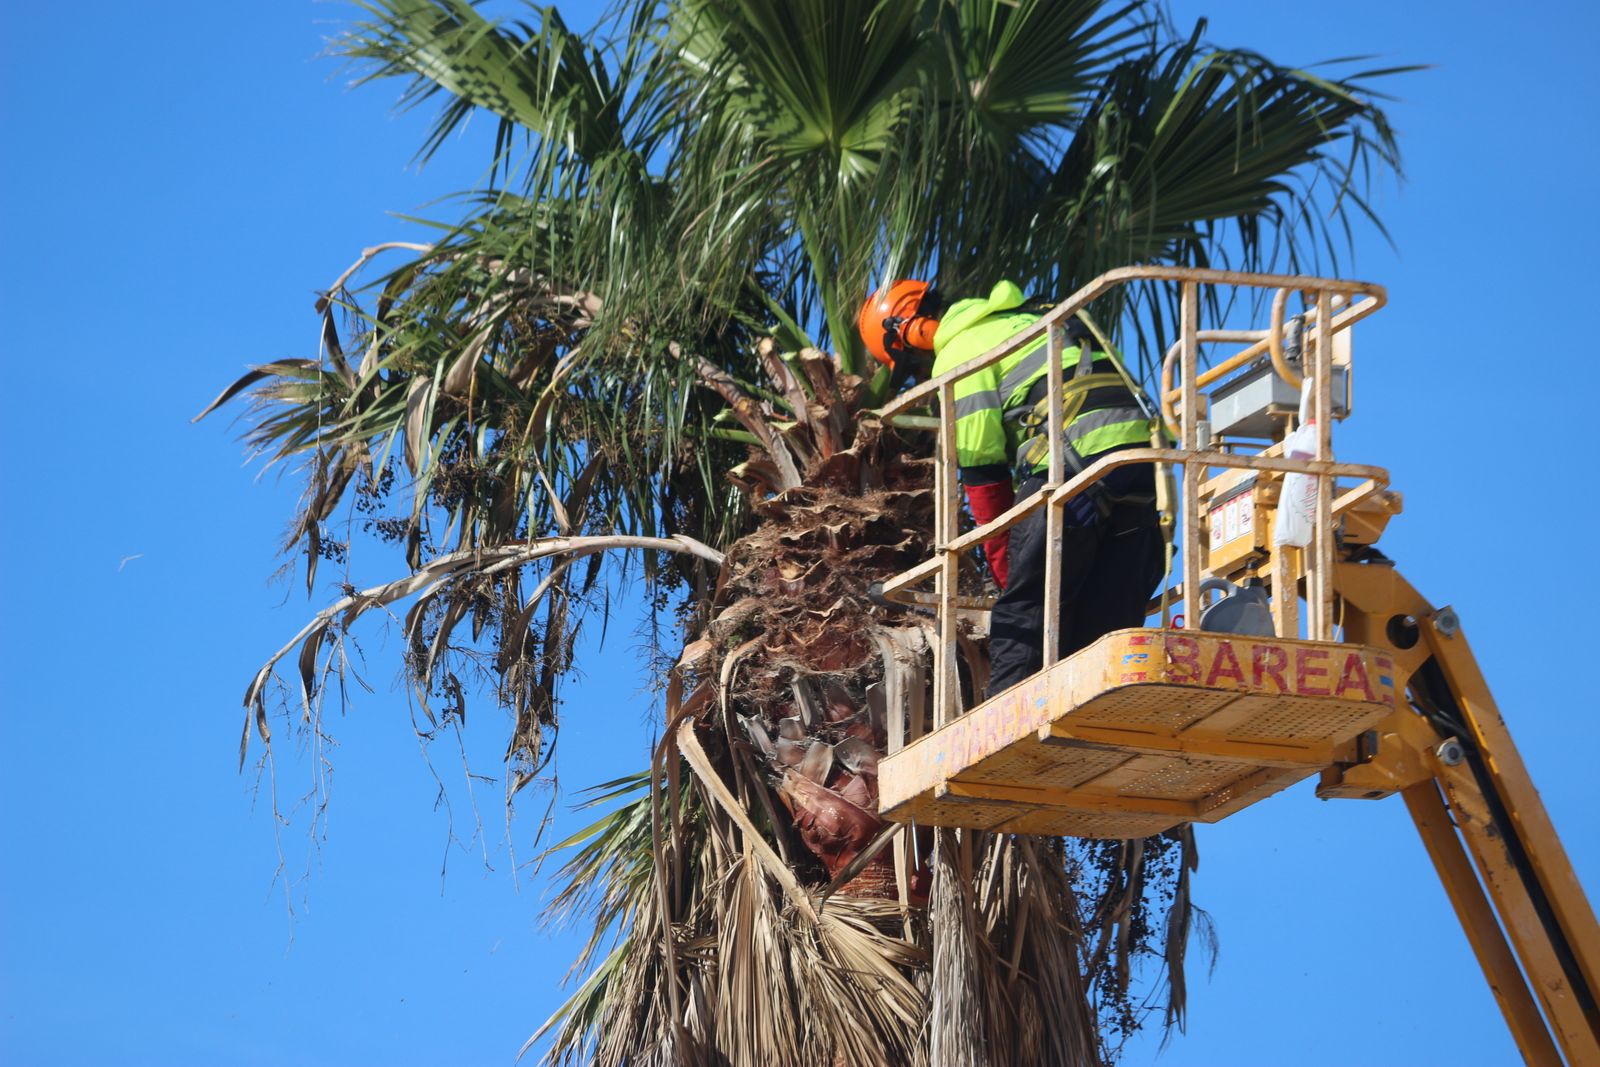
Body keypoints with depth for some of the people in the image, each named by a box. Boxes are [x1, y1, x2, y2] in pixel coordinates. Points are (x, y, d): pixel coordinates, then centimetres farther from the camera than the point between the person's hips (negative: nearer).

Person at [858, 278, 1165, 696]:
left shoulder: (958, 354, 4)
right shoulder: (1027, 321, 30)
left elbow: (982, 470, 0)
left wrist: (1007, 571, 6)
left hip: (1077, 460, -8)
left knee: (1022, 618, -1)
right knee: (1107, 625, 8)